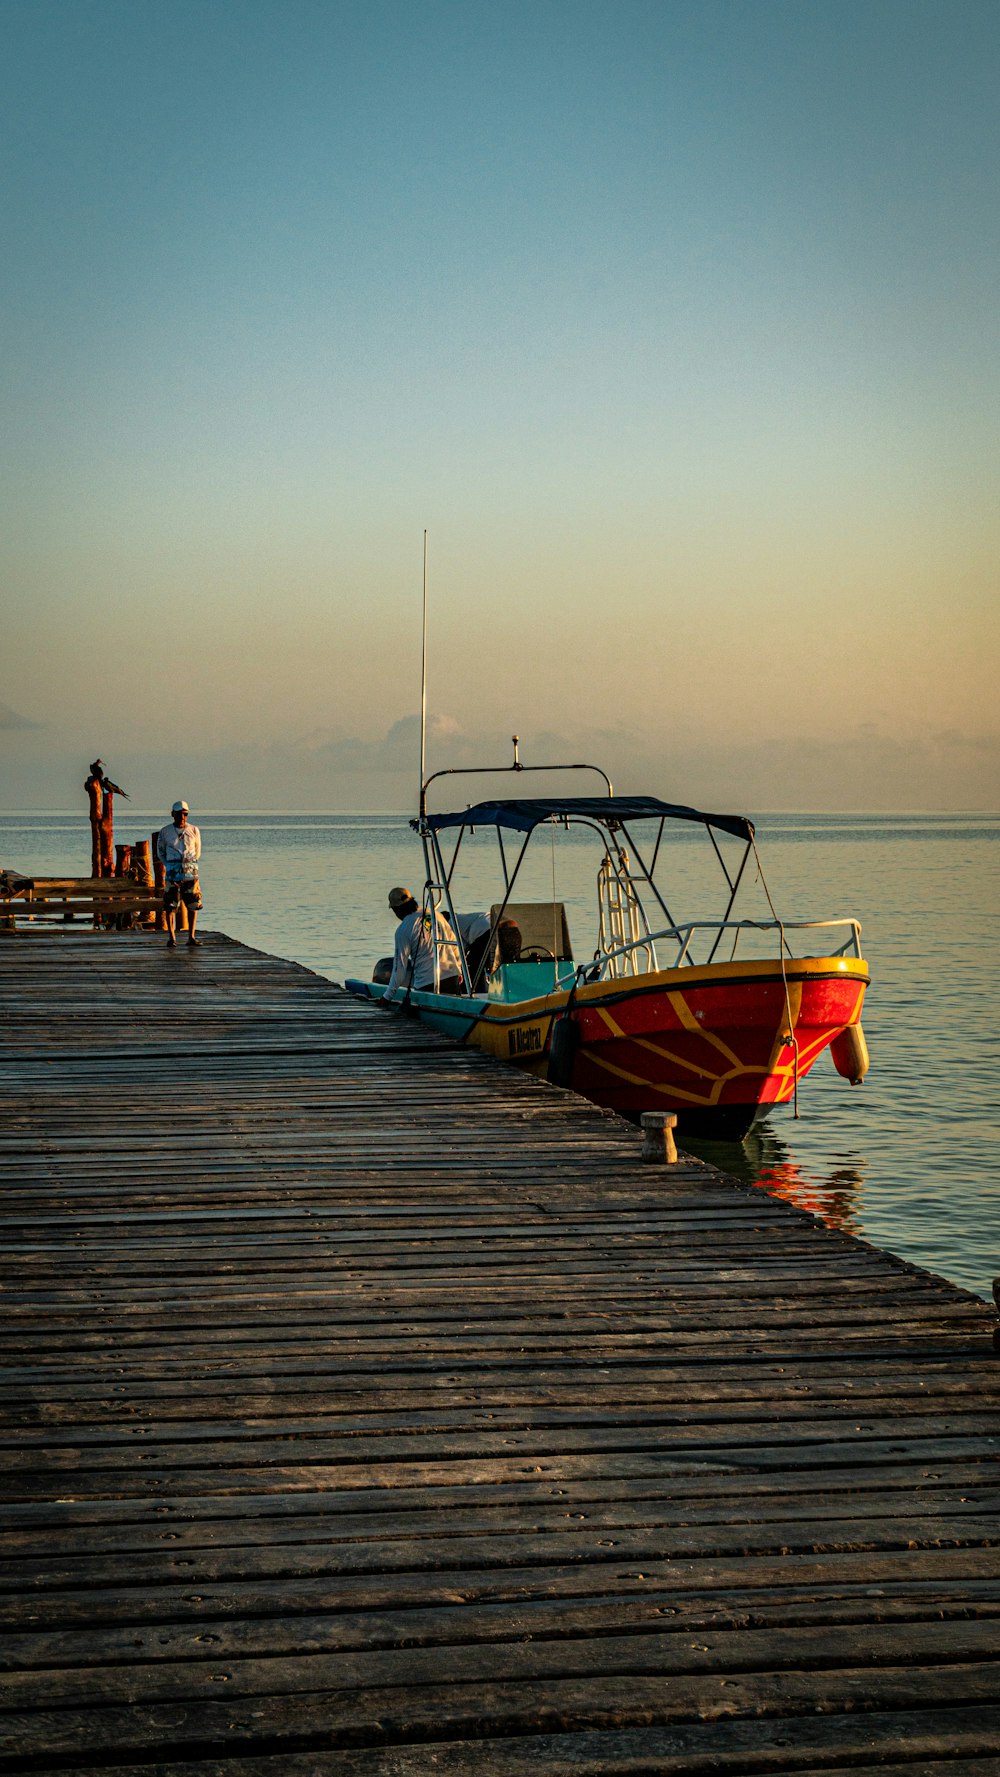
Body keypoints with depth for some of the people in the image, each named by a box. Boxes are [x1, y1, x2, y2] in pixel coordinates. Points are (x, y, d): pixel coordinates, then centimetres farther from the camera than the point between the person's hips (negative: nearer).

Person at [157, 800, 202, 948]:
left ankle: (191, 937, 8)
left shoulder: (194, 831, 5)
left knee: (193, 905, 1)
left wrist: (191, 866, 11)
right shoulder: (165, 832, 1)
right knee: (170, 906, -5)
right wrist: (168, 866, 7)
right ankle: (171, 937, 1)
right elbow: (160, 852, 15)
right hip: (172, 873, -2)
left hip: (190, 873, 2)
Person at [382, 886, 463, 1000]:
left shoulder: (403, 930, -7)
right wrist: (459, 970, 29)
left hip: (427, 983, -5)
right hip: (452, 976, 5)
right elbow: (454, 944, 17)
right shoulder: (436, 915, 10)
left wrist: (388, 995, 4)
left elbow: (400, 965, -5)